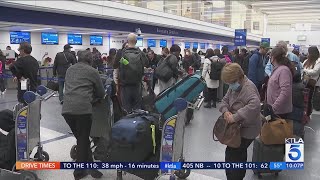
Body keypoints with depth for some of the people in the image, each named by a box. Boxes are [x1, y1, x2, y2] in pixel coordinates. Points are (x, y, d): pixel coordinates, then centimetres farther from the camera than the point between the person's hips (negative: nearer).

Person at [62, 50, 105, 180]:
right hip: (83, 108, -5)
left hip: (67, 108, 5)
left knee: (81, 138, 19)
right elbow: (101, 93, 13)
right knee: (83, 140, 9)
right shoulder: (92, 71, 9)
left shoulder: (69, 70, 23)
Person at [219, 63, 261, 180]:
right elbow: (225, 100, 8)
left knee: (232, 154, -6)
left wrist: (235, 117, -40)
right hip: (238, 127, 9)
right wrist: (225, 111, -15)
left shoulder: (248, 87, -25)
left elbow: (254, 105, -42)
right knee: (240, 153, 24)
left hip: (247, 129, -9)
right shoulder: (234, 86, 3)